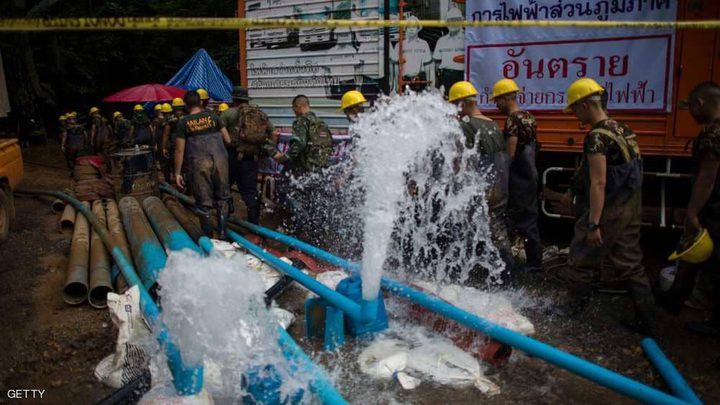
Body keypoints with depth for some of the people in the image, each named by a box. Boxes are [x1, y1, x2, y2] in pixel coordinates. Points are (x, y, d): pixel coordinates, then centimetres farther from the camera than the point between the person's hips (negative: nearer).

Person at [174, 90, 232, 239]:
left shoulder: (183, 122, 5)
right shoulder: (213, 116, 10)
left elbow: (179, 150, 3)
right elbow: (227, 139, 7)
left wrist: (177, 172, 8)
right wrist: (229, 154, 22)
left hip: (198, 163, -1)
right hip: (220, 160, 2)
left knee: (204, 202, 7)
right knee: (222, 197, 14)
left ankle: (208, 237, 15)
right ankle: (222, 233, 12)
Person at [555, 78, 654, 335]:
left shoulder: (597, 137, -18)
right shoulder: (622, 130, 10)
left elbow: (598, 183, -23)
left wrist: (593, 224, -22)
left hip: (608, 211, -9)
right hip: (630, 208, 9)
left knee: (582, 259, 8)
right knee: (631, 264, 14)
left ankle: (574, 307, 25)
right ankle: (646, 321, 20)